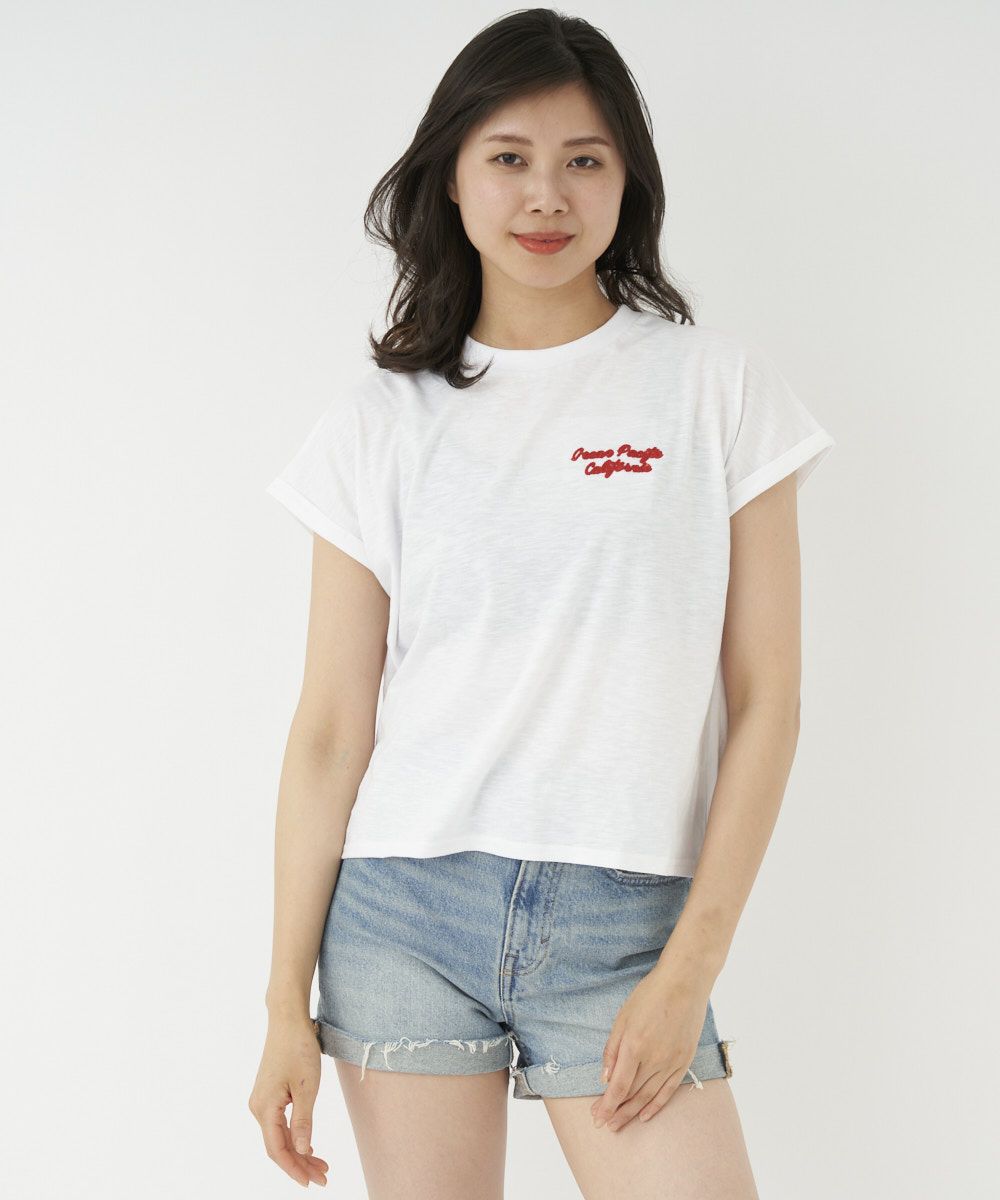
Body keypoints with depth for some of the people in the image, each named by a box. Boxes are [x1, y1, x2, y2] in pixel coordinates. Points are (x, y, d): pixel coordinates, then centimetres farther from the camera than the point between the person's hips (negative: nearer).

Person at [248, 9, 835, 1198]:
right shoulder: (383, 417, 4)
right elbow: (330, 727, 3)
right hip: (403, 910, 1)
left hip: (624, 920, -1)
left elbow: (764, 700, -1)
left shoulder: (718, 386, 0)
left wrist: (691, 968, -6)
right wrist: (286, 999, 0)